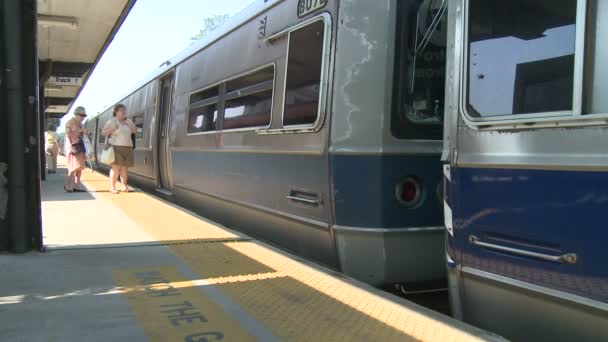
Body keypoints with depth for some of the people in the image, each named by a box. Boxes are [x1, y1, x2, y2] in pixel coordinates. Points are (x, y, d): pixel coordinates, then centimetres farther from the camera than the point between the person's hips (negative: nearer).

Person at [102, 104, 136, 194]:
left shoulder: (128, 121, 12)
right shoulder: (112, 121, -2)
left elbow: (134, 130, 0)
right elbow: (103, 132, -5)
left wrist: (127, 121, -7)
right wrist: (112, 129, -21)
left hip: (127, 147, 5)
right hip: (116, 147, -5)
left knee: (125, 167, 4)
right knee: (116, 167, -11)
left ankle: (124, 186, 8)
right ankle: (112, 187, -9)